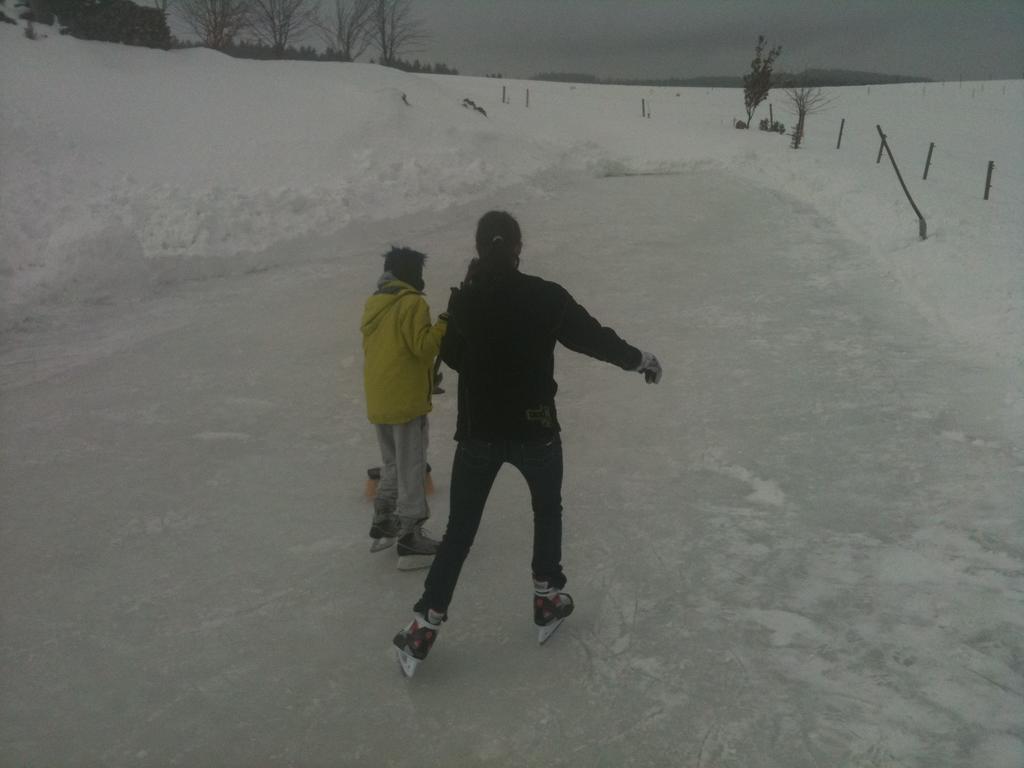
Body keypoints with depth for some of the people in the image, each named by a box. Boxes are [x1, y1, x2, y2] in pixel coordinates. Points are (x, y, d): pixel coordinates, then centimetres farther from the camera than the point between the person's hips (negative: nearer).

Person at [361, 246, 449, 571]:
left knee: (391, 465, 22)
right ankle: (411, 541, 1)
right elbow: (423, 346, -18)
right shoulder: (412, 303, -12)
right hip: (406, 401, -8)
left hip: (378, 403, 8)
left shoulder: (373, 304, 12)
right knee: (410, 471, -2)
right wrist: (446, 321, -12)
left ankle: (383, 526, 30)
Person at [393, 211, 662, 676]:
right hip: (533, 430, -1)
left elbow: (450, 355, 9)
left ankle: (425, 625, 13)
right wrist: (638, 359, 13)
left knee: (459, 529, 13)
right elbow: (594, 337, -3)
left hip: (477, 433, 2)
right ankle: (546, 600, 32)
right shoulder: (545, 297, -13)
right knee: (547, 510, 25)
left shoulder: (463, 302, -7)